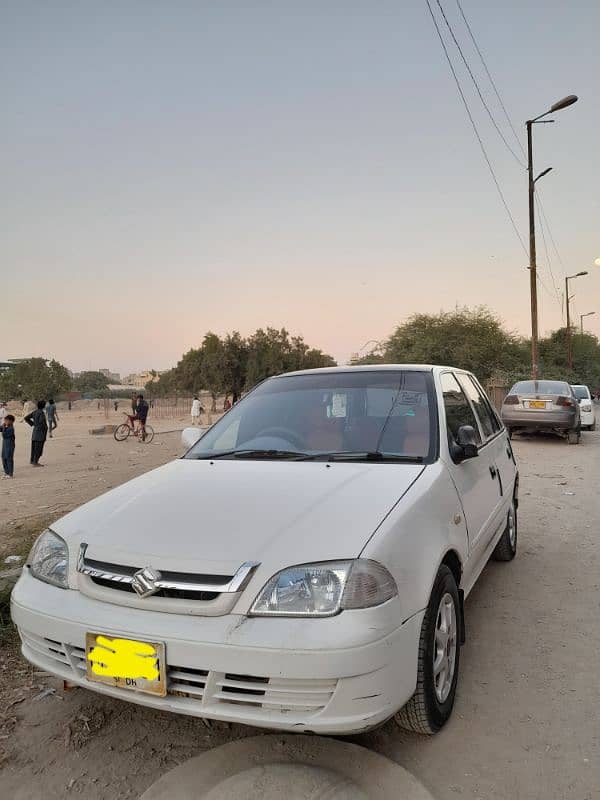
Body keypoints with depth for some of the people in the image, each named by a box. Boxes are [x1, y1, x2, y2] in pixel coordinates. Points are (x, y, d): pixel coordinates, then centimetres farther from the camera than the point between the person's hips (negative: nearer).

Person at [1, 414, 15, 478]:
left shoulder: (11, 428, -19)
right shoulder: (5, 427, 8)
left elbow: (4, 435, -24)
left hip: (10, 446, -9)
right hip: (4, 445, 9)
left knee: (9, 459, -2)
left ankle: (10, 474, 6)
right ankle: (6, 472, 24)